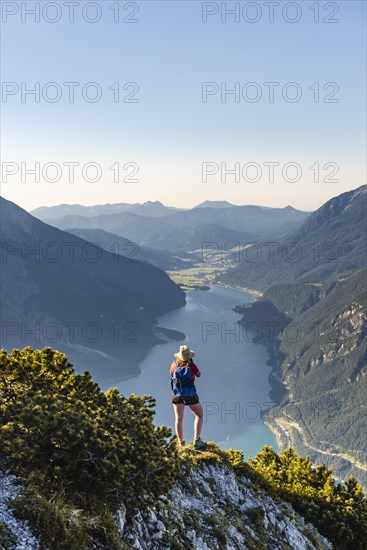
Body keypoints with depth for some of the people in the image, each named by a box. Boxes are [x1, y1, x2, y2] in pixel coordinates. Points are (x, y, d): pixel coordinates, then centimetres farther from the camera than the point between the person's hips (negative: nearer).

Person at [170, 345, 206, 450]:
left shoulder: (175, 364, -6)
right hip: (191, 395, -2)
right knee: (199, 415, 16)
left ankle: (181, 443, 0)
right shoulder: (192, 366, -15)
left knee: (179, 419, 7)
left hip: (177, 396, 2)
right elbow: (199, 374, 5)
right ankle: (196, 440, 5)